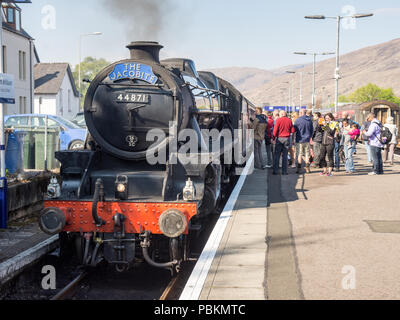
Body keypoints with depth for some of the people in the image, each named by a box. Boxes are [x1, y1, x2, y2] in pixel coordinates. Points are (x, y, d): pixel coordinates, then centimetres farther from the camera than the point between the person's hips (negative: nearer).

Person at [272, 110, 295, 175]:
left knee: (277, 155, 3)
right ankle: (284, 171, 4)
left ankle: (275, 170, 0)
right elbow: (293, 131, 3)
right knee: (285, 155, 6)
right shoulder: (289, 120, 3)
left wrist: (273, 137, -2)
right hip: (287, 138, 2)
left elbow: (275, 130, -10)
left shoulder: (278, 120, -5)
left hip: (279, 138, -2)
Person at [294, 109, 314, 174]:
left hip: (299, 140, -4)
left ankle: (299, 169, -1)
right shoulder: (309, 120, 5)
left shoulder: (298, 120, -10)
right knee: (307, 154, 10)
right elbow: (312, 130, 14)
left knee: (299, 154, 0)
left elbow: (294, 130, -6)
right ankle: (307, 168, 11)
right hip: (307, 140, 4)